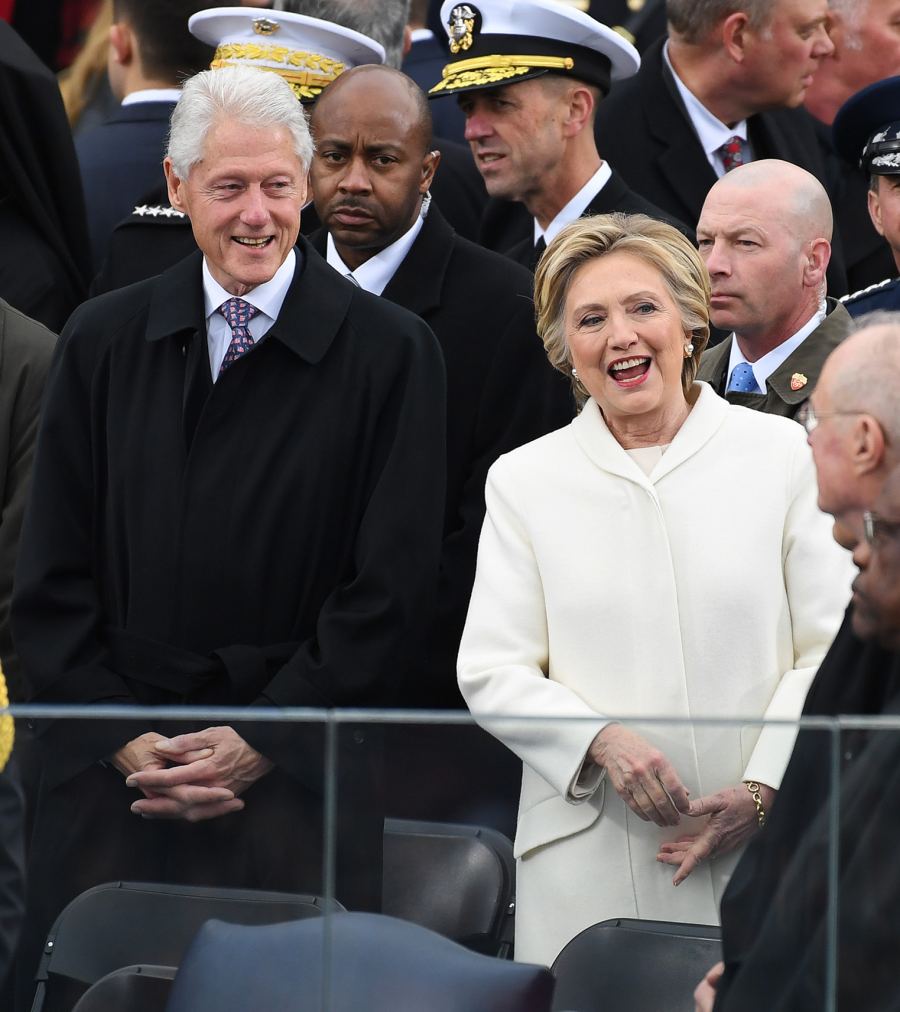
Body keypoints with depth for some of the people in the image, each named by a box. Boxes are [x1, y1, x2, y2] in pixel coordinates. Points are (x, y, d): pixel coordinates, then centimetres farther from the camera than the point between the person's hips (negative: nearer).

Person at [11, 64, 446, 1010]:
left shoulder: (389, 354, 0)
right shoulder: (102, 344, 8)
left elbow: (390, 588, -3)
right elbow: (50, 580, 8)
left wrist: (261, 745, -8)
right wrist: (125, 744, -4)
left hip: (296, 781, -2)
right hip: (108, 777, 2)